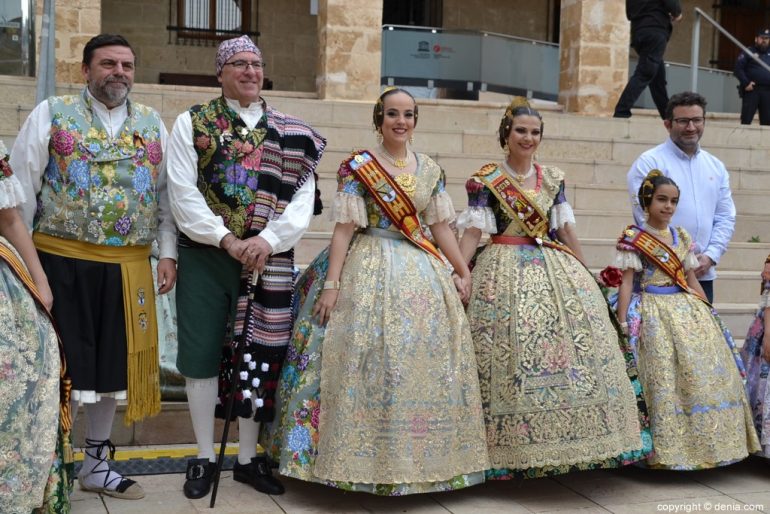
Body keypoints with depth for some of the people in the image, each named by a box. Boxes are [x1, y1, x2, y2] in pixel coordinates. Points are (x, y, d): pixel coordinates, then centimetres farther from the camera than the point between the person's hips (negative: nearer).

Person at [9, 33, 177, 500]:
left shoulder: (152, 123, 11)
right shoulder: (51, 114, 1)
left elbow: (166, 193, 12)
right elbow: (22, 190, -1)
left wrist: (169, 252, 5)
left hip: (129, 267, 4)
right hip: (61, 261, -4)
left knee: (114, 361, 12)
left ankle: (96, 463, 27)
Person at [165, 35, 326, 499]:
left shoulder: (291, 133, 8)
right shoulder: (192, 124, 4)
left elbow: (304, 196, -1)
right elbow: (184, 192, -5)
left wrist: (268, 240, -15)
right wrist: (226, 239, -15)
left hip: (268, 260, 1)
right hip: (205, 257, -1)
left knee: (259, 354, 6)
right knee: (201, 352, 3)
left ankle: (249, 457, 19)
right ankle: (205, 457, 17)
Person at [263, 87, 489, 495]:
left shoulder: (430, 169, 9)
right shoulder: (357, 166, -5)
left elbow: (440, 226, 13)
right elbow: (344, 228, -9)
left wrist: (462, 272, 11)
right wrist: (331, 284, -14)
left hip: (423, 273, 5)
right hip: (370, 271, -5)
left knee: (423, 364, 7)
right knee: (368, 363, -6)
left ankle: (419, 460, 20)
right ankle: (365, 460, 7)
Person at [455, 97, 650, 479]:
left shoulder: (553, 178, 12)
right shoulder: (485, 180, -1)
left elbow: (566, 229, 14)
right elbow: (473, 231, -4)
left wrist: (582, 275, 14)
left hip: (554, 267, 5)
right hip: (506, 271, -4)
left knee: (577, 334, -6)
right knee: (512, 347, -10)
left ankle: (566, 438, 4)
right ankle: (513, 447, -1)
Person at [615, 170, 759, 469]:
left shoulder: (682, 237, 14)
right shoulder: (634, 238, -3)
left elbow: (692, 280, 18)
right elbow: (627, 281, -7)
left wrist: (706, 313, 13)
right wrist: (623, 321, -13)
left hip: (688, 309, 6)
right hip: (654, 313, -6)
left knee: (706, 370, -1)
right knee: (665, 376, -11)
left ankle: (708, 444, 9)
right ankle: (665, 450, -4)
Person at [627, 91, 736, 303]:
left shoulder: (716, 167, 16)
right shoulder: (648, 163, -3)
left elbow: (726, 218, 15)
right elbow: (645, 218, -10)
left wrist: (710, 256, -1)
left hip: (703, 274, 5)